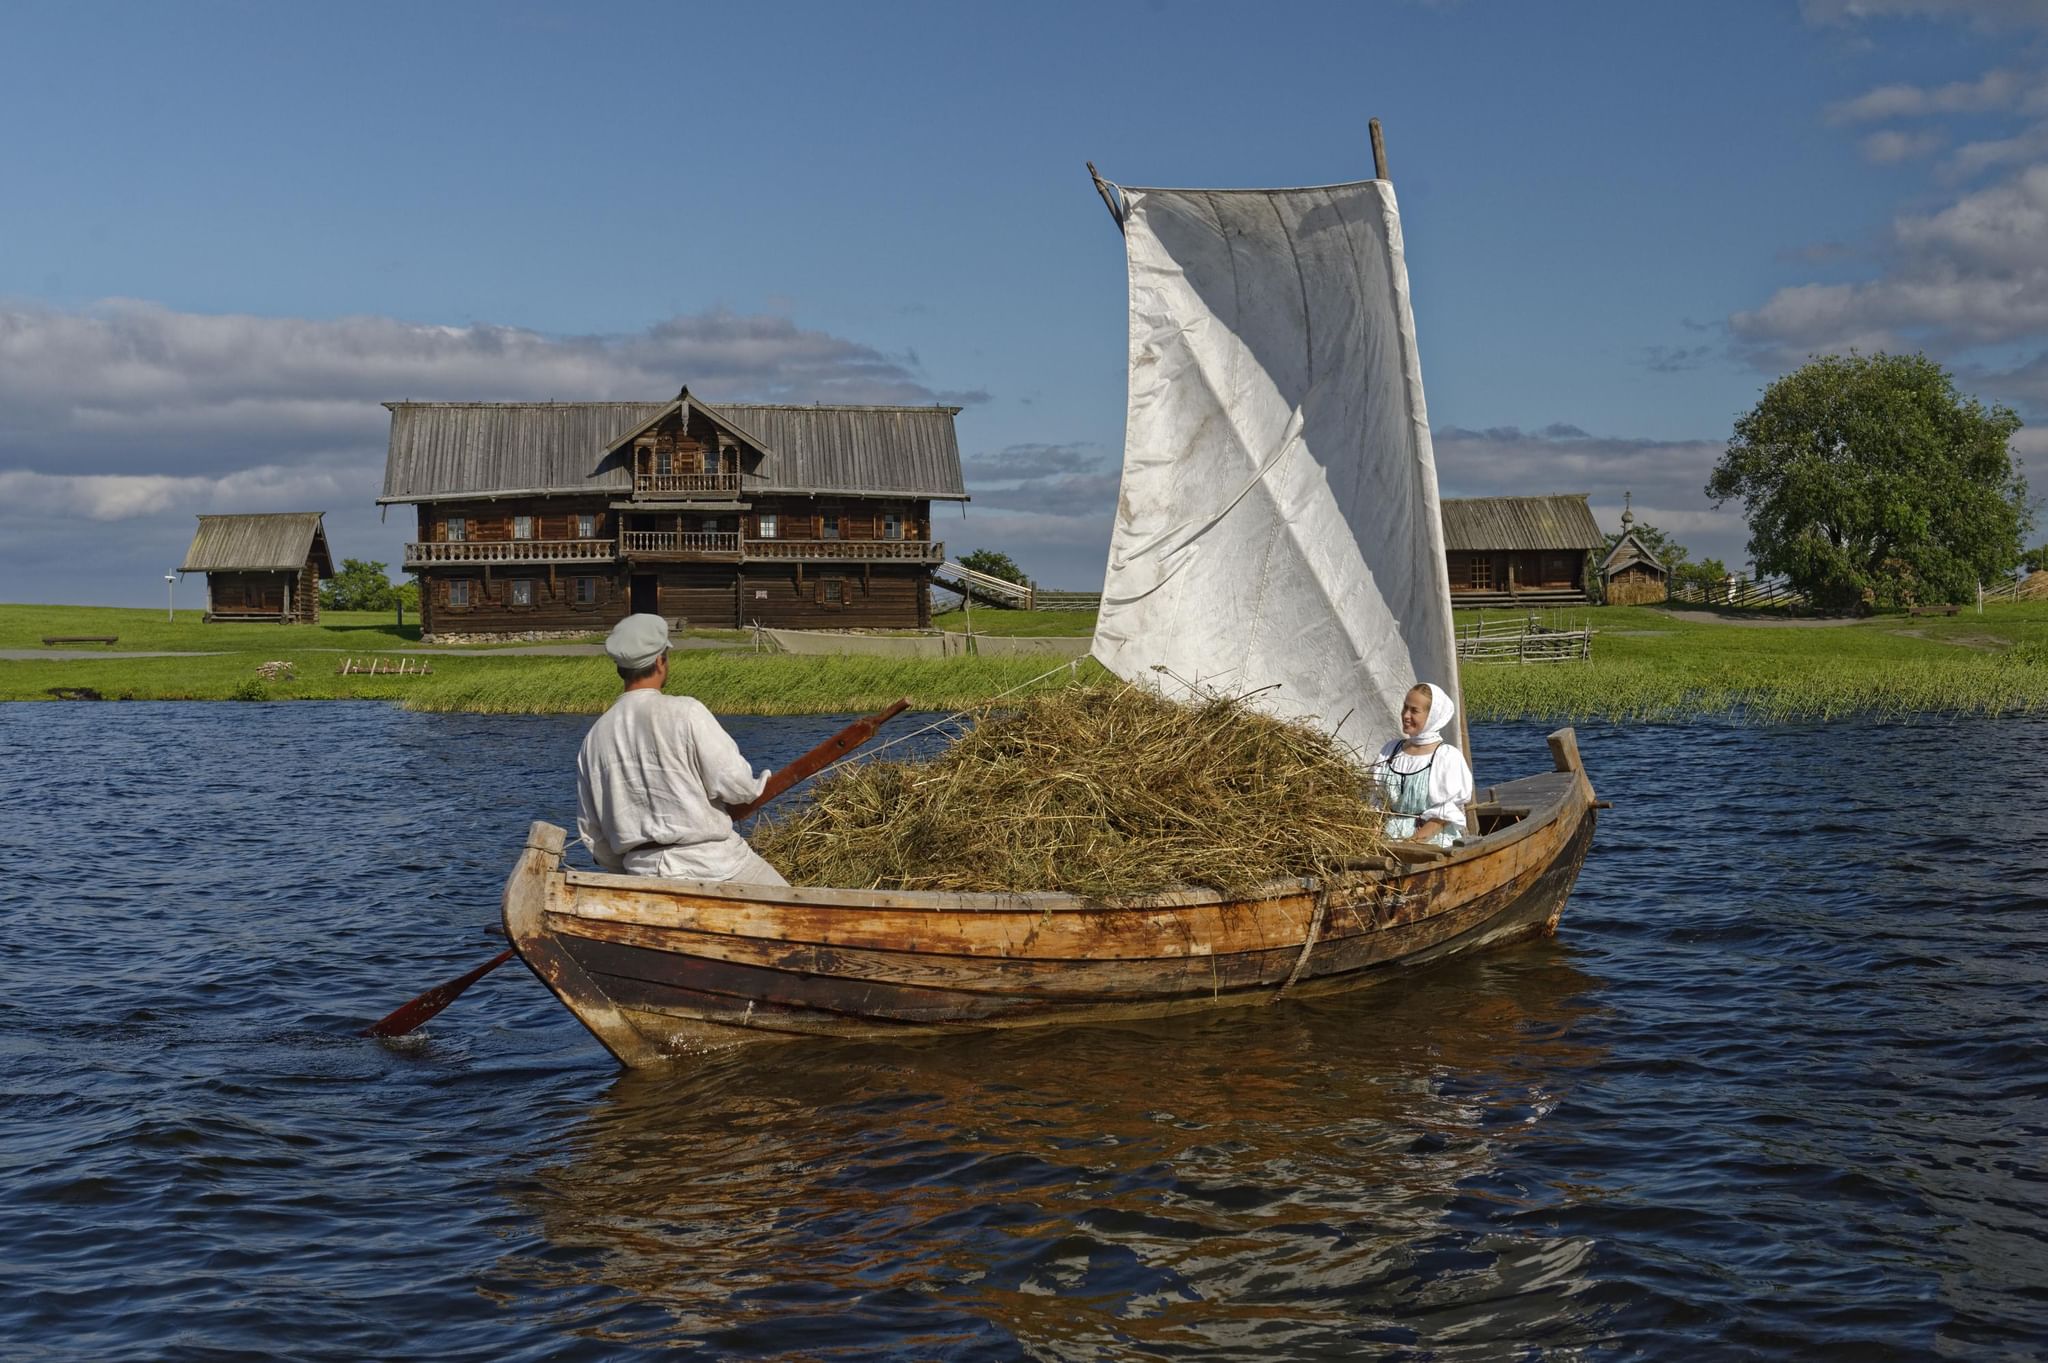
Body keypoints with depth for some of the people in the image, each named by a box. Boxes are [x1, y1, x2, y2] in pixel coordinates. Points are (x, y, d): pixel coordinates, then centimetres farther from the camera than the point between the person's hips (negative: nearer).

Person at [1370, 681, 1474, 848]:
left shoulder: (1448, 757, -2)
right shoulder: (1390, 750, 14)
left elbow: (1444, 816, -6)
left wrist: (1412, 842, -15)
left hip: (1432, 842, -4)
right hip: (1389, 838, 4)